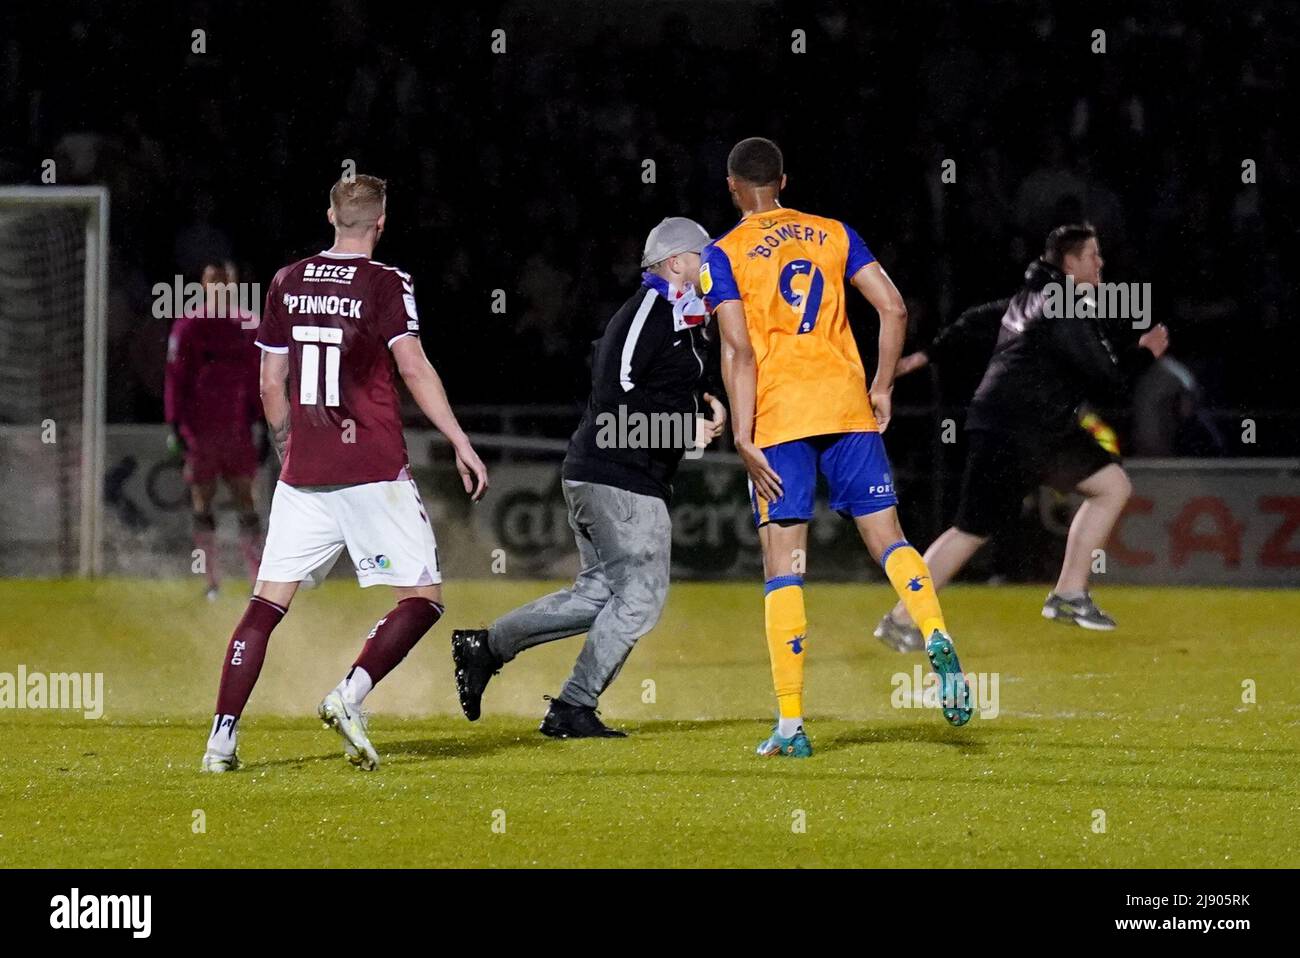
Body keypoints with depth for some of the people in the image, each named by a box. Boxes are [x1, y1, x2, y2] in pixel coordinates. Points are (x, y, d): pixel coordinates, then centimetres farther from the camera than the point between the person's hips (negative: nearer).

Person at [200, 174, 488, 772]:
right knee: (422, 598, 3)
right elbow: (413, 368, -15)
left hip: (303, 475, 5)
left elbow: (271, 386, 15)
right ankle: (350, 695, -17)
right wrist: (460, 444, -14)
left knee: (268, 602, 7)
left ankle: (222, 736, -2)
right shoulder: (385, 284, -5)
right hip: (374, 471, -5)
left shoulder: (287, 284, 10)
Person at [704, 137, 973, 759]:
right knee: (886, 536, 6)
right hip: (847, 404, 3)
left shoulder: (724, 254, 2)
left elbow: (738, 350, -8)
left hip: (778, 416, -3)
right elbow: (893, 308, 5)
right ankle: (937, 638, -23)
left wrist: (744, 438, -10)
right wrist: (882, 387, 13)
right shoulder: (833, 235, 13)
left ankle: (790, 723, -4)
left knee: (783, 564, 0)